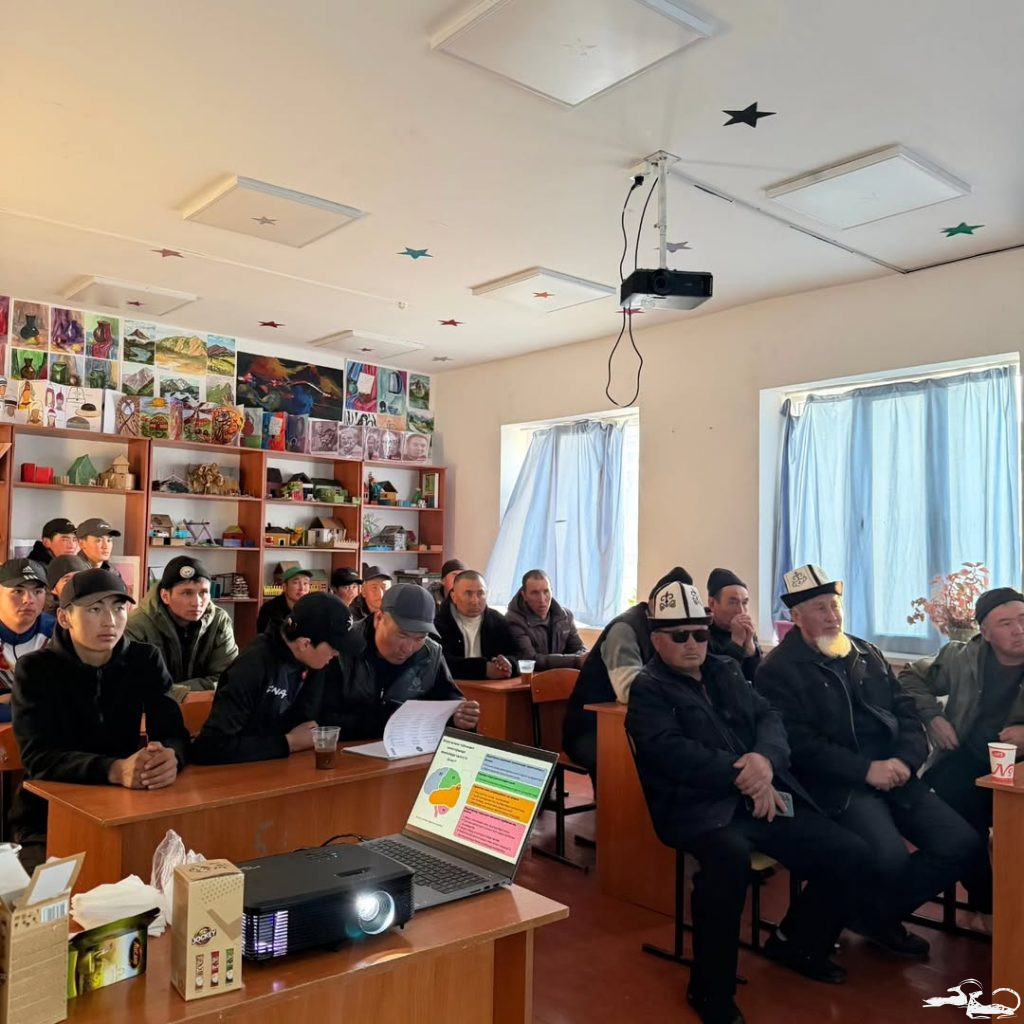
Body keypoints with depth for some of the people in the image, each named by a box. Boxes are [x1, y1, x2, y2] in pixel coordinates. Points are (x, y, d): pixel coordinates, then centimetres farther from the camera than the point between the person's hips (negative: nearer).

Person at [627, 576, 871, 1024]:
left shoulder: (726, 670, 19)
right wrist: (742, 775, -18)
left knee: (852, 853, -4)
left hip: (764, 799, 7)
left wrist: (764, 759, -14)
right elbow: (672, 753, -15)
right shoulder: (647, 689, 0)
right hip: (701, 808, -6)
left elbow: (769, 718, 9)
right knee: (730, 857, -37)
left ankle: (796, 941, 21)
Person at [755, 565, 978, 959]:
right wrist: (866, 770, -17)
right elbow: (799, 743, -13)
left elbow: (907, 712, 15)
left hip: (893, 776, 7)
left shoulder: (867, 654, 17)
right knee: (891, 858, -28)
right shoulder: (779, 670, -4)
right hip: (835, 785, -7)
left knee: (961, 842, -9)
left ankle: (880, 914, 11)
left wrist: (904, 759, -6)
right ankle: (868, 914, 9)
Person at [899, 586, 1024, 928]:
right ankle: (985, 903, -8)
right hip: (969, 760, 2)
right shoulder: (961, 658, 4)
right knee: (955, 795, -30)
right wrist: (933, 716, 1)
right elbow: (910, 677, 17)